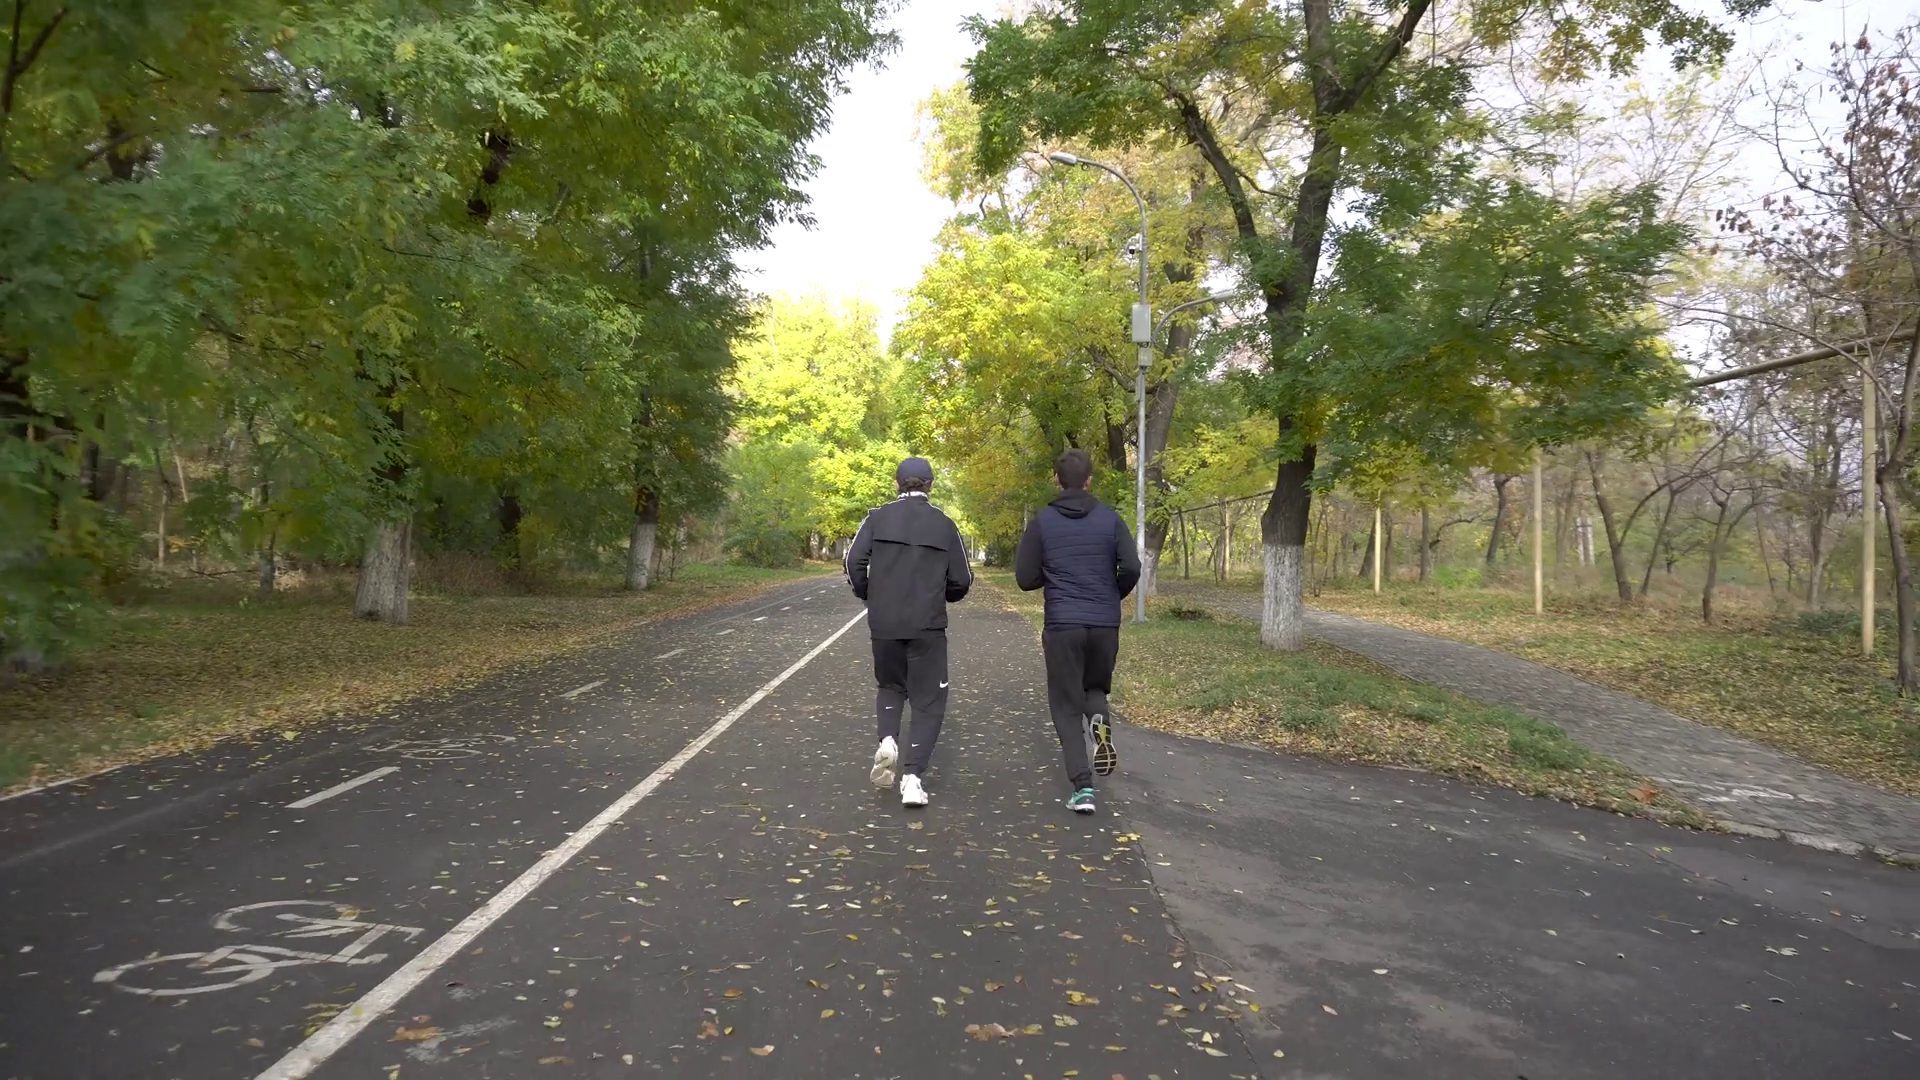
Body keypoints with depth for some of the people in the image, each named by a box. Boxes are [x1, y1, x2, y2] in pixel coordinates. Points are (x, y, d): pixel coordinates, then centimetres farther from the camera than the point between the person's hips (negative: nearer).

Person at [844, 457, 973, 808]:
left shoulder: (878, 517, 1)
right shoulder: (944, 524, 2)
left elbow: (854, 561, -7)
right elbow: (962, 580, 2)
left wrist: (868, 595, 11)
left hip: (884, 624, 1)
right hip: (927, 626, -1)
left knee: (891, 686, 23)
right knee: (929, 700, 7)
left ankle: (887, 740, -2)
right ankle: (913, 775, -5)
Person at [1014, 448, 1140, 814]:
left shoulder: (1042, 522, -1)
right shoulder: (1110, 519, 2)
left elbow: (1026, 577, -2)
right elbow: (1131, 568, -6)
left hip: (1062, 625, -1)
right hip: (1105, 625, 1)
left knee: (1067, 706, 7)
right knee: (1095, 687, 25)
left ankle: (1082, 786, -5)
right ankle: (1101, 719, -10)